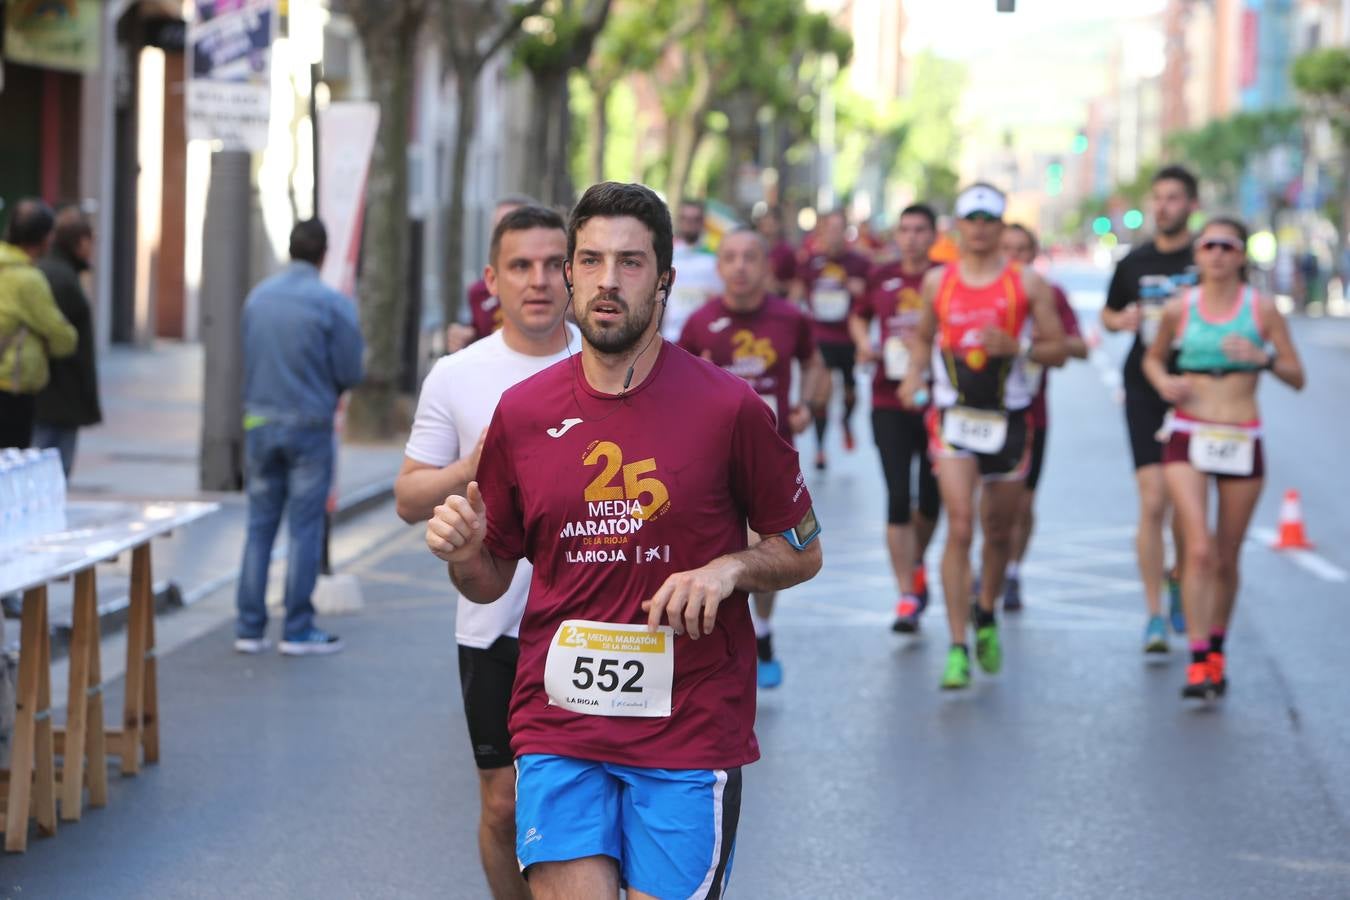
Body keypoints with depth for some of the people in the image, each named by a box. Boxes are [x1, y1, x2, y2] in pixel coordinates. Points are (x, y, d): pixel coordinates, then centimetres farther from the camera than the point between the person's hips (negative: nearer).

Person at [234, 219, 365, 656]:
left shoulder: (257, 297, 4)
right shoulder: (333, 304, -12)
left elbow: (248, 358, 13)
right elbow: (351, 373, -9)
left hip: (260, 421, 4)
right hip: (310, 424, -4)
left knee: (259, 526, 9)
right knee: (304, 529, 1)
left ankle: (249, 627, 8)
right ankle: (298, 629, 3)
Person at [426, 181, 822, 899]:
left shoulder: (728, 408, -3)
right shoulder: (521, 413, 5)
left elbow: (802, 550, 7)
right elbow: (491, 582, 15)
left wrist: (729, 569, -12)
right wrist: (464, 552, -7)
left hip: (689, 731, -1)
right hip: (557, 726, 2)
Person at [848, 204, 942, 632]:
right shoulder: (882, 278, 6)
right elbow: (858, 318, 23)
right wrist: (864, 343, 4)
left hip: (937, 402, -1)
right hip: (890, 402, 1)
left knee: (930, 499, 12)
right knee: (898, 499, -8)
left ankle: (916, 564, 42)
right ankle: (907, 596, -6)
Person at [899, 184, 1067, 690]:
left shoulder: (1027, 284, 1)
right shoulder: (938, 282, 5)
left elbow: (1057, 351, 2)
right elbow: (925, 337, 19)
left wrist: (1017, 347, -16)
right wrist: (913, 376, 1)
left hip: (1008, 417, 1)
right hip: (953, 416, -1)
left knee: (998, 531, 13)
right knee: (960, 528, -14)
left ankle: (986, 615, 41)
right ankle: (957, 648, -14)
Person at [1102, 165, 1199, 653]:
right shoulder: (1135, 263, 6)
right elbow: (1108, 313, 20)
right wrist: (1122, 320, -3)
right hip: (1145, 392, 1)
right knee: (1153, 503, -10)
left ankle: (1179, 580, 37)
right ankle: (1155, 615, -6)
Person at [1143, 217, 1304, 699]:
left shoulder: (1262, 308, 0)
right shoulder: (1179, 309, 2)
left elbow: (1298, 378, 2)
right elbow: (1152, 357, 19)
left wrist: (1264, 358, -17)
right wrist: (1163, 382, -3)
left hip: (1242, 441, 1)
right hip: (1188, 438, -1)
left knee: (1227, 558, 9)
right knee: (1199, 550, -16)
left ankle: (1217, 649, 30)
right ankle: (1198, 660, -17)